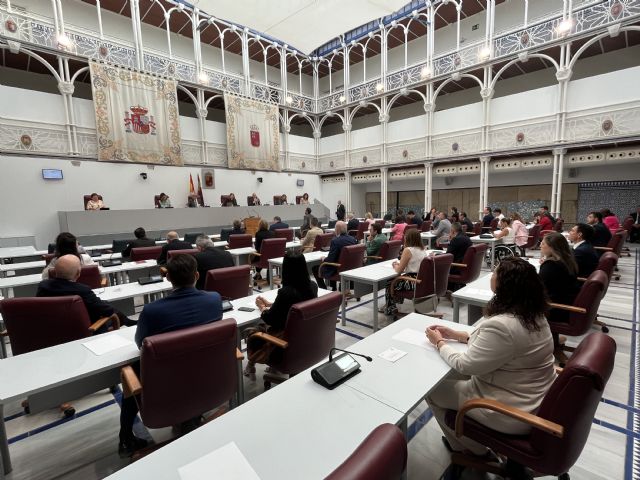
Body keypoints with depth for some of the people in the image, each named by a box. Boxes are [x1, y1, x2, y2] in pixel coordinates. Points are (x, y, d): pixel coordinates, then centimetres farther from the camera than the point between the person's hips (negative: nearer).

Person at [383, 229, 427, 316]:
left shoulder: (408, 250, -17)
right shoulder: (423, 250, 6)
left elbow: (399, 271, -12)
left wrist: (395, 265, 8)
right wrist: (399, 264, 16)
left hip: (413, 282, -8)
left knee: (389, 285, 16)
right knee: (397, 280, 30)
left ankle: (390, 309, 27)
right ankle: (396, 301, 42)